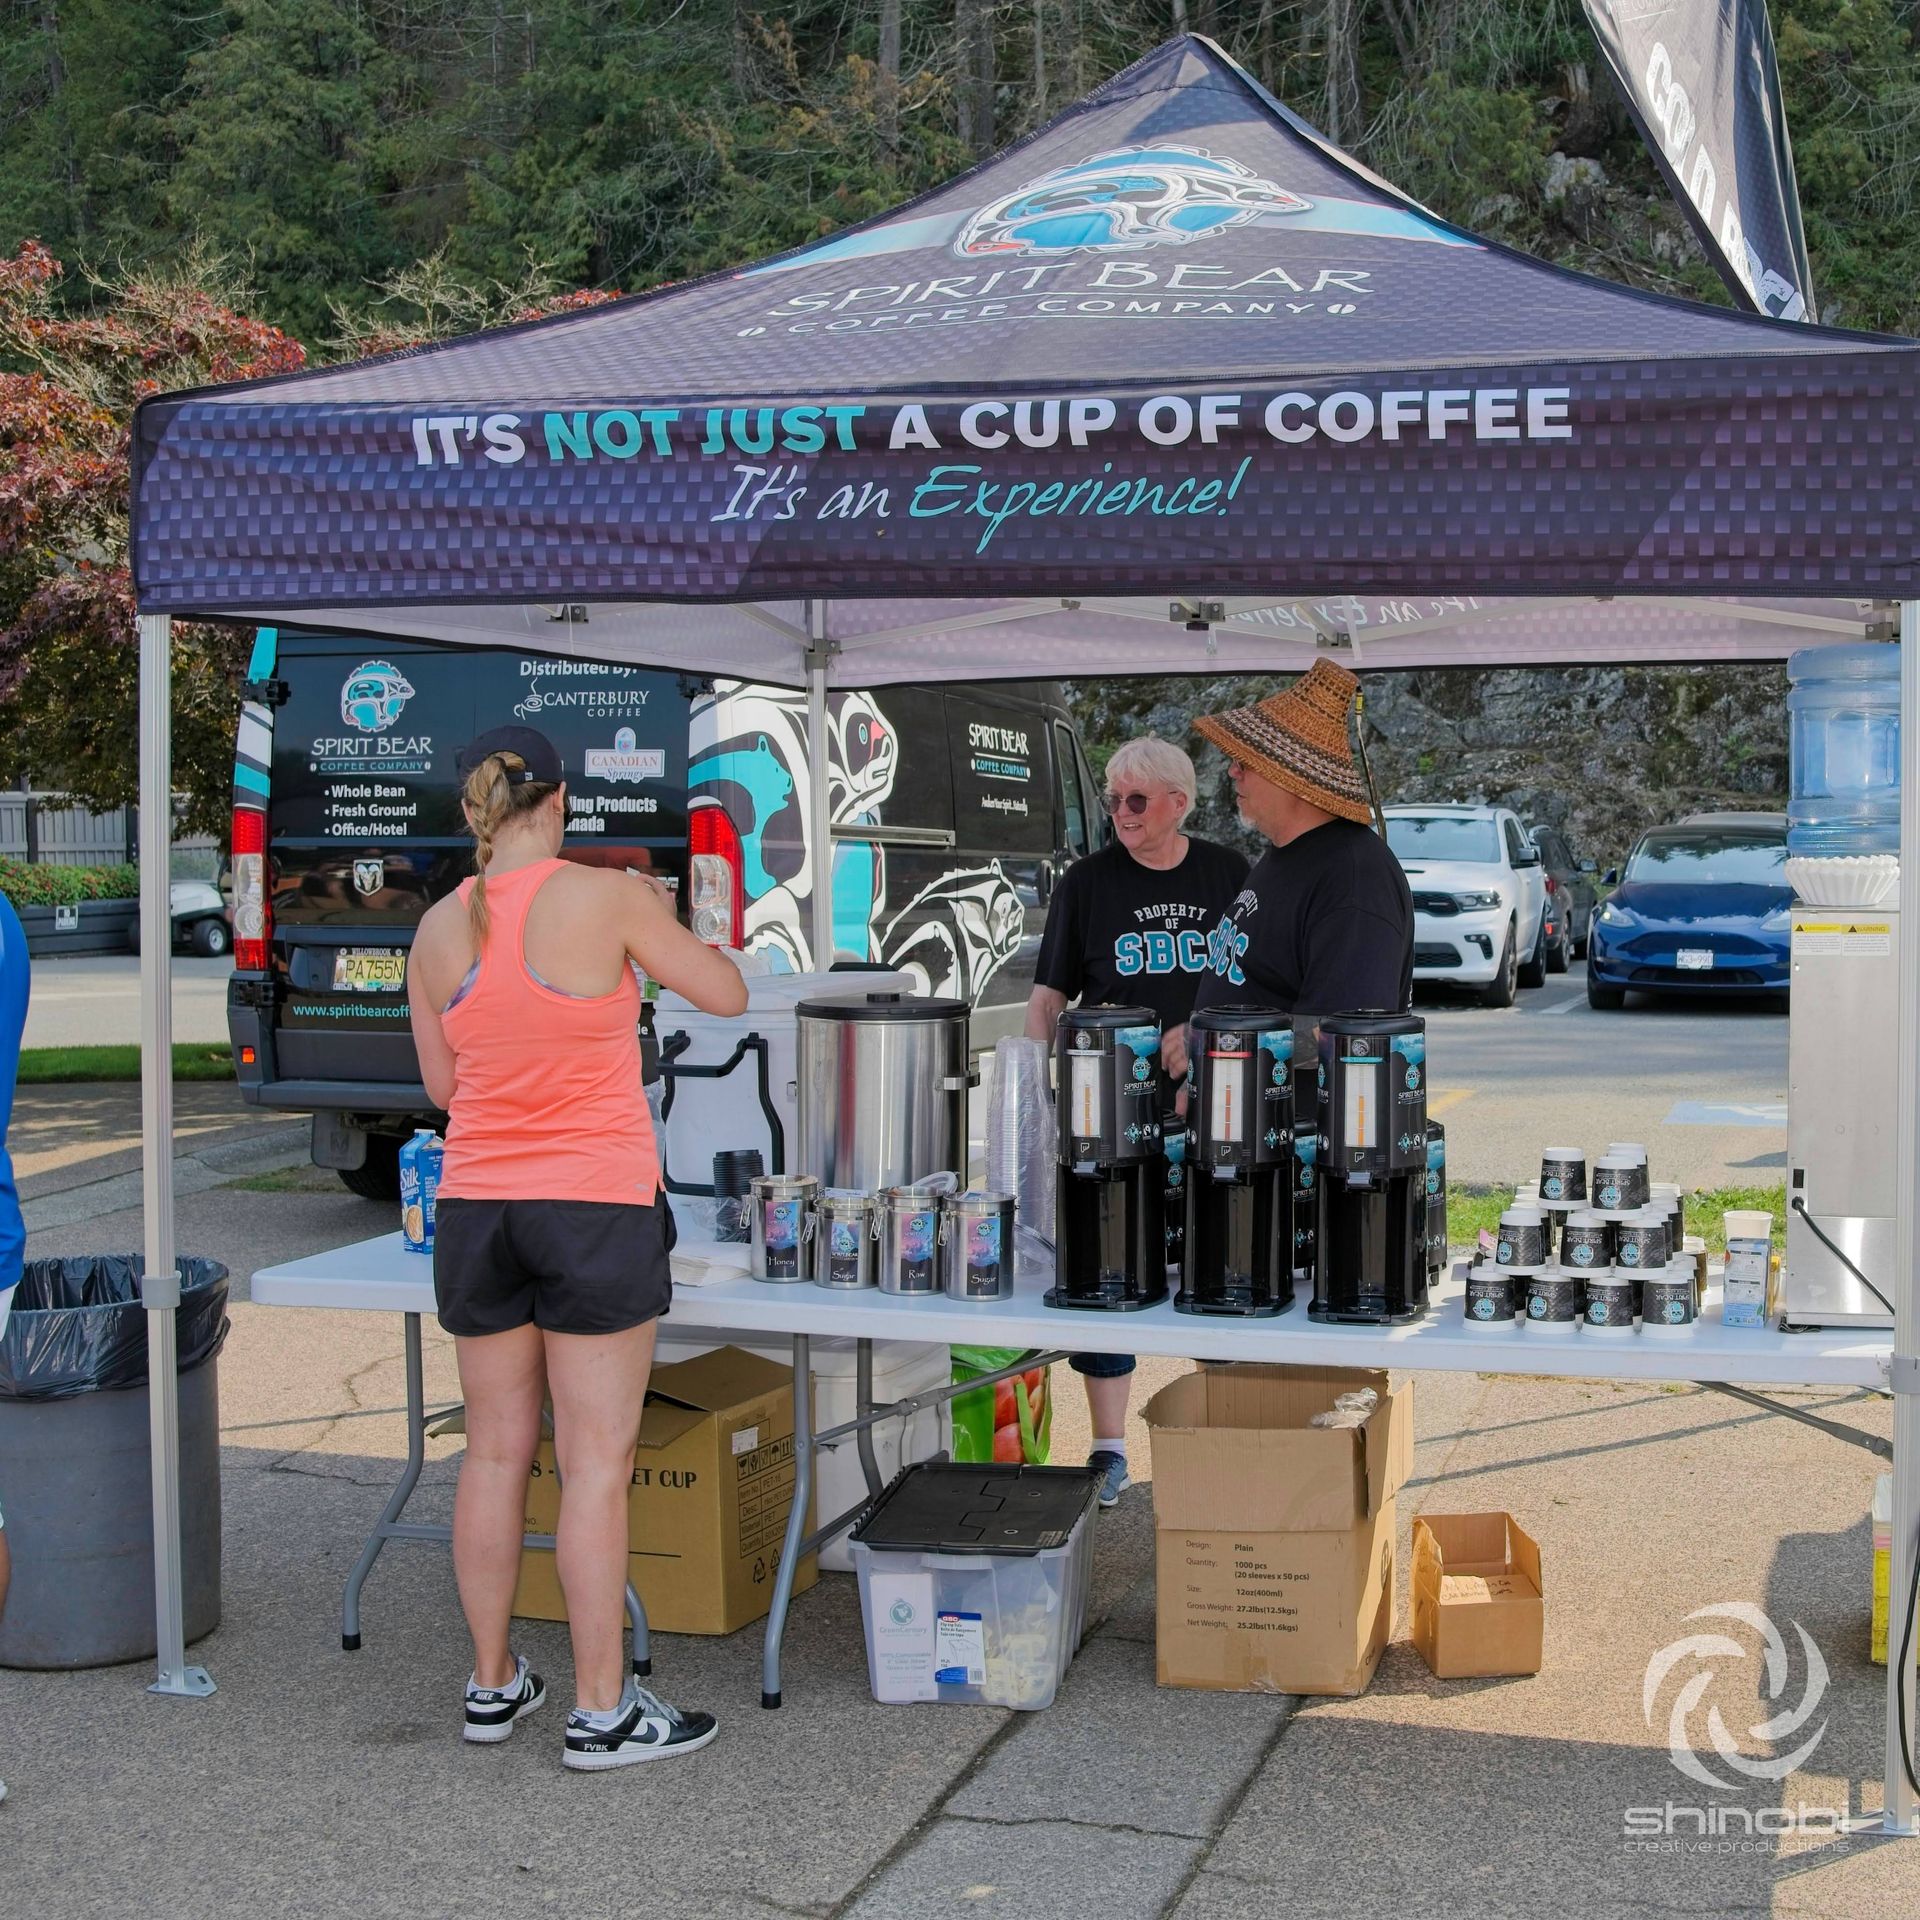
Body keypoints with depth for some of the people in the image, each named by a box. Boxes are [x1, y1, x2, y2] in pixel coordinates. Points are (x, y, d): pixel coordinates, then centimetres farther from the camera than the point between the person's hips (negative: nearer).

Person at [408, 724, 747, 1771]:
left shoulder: (440, 929, 2)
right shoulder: (604, 898, -11)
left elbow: (441, 1084, 12)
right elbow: (727, 993, 0)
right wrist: (658, 913, 15)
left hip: (476, 1207, 5)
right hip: (596, 1210, -4)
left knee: (495, 1452, 14)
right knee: (595, 1463, 1)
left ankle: (493, 1684, 25)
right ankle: (602, 1711, 8)